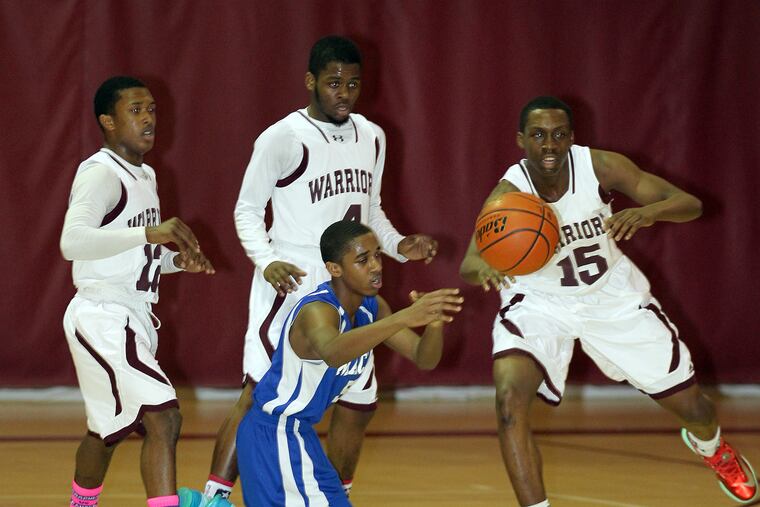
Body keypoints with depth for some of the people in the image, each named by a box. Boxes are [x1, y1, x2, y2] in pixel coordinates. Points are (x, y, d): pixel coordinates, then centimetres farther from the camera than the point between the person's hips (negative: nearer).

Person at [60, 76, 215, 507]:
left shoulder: (144, 175, 16)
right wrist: (149, 233, -44)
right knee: (163, 417, -21)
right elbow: (73, 242, -34)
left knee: (108, 430, 23)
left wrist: (177, 260, 7)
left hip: (134, 318, 10)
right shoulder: (100, 174, -16)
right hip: (103, 319, -10)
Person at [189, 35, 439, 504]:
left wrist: (399, 246, 3)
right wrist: (267, 261, -20)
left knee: (360, 403, 10)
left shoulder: (372, 138, 9)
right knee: (261, 395, -13)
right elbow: (248, 208, -5)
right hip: (291, 284, -7)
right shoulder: (282, 139, -10)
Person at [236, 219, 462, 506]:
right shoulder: (318, 310, -26)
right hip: (273, 436, -10)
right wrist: (405, 317, -60)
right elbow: (332, 352, -50)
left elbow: (424, 359, -1)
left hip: (299, 433, 10)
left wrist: (434, 324, -24)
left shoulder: (371, 308, 1)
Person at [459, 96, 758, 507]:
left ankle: (710, 446, 49)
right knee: (509, 398, -29)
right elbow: (467, 267, -39)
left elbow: (690, 204, -22)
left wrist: (647, 212, -45)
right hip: (538, 302, -2)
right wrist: (484, 267, -65)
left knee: (691, 406, 10)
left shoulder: (599, 166, -22)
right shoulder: (508, 194, -27)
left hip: (611, 294, 2)